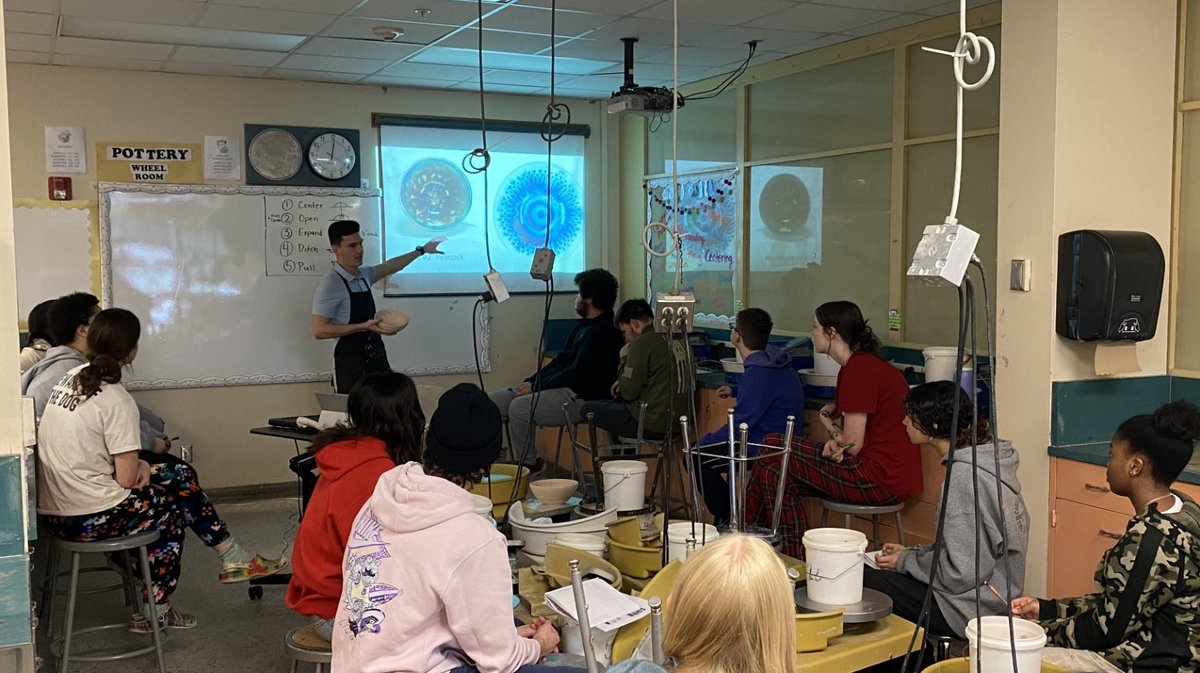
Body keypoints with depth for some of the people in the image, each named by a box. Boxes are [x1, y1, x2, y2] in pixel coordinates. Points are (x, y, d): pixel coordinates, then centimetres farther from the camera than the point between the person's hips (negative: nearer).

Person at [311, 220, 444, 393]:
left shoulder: (363, 275, 8)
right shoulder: (330, 285, -15)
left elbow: (390, 267, 27)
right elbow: (319, 330, -19)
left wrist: (422, 250, 35)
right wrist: (364, 326, -23)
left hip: (377, 358, 7)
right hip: (351, 364, -7)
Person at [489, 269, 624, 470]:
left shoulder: (604, 333, -14)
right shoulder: (584, 326, 19)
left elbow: (578, 373, -19)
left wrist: (536, 387, -13)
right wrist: (531, 382, 7)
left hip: (583, 398, -10)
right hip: (565, 388, 11)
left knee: (519, 408, -27)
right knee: (491, 402, 0)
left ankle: (528, 466, -12)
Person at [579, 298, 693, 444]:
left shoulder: (643, 343, -17)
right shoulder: (679, 339, 7)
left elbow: (628, 393, -14)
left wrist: (624, 359, 1)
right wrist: (625, 383, 16)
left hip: (655, 426, -9)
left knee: (587, 409, 6)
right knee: (616, 404, 30)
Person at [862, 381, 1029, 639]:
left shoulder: (964, 475, -22)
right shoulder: (983, 460, 7)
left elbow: (961, 572, -22)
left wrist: (905, 561, -9)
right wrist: (911, 553, 9)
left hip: (973, 606, -9)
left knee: (861, 582, -9)